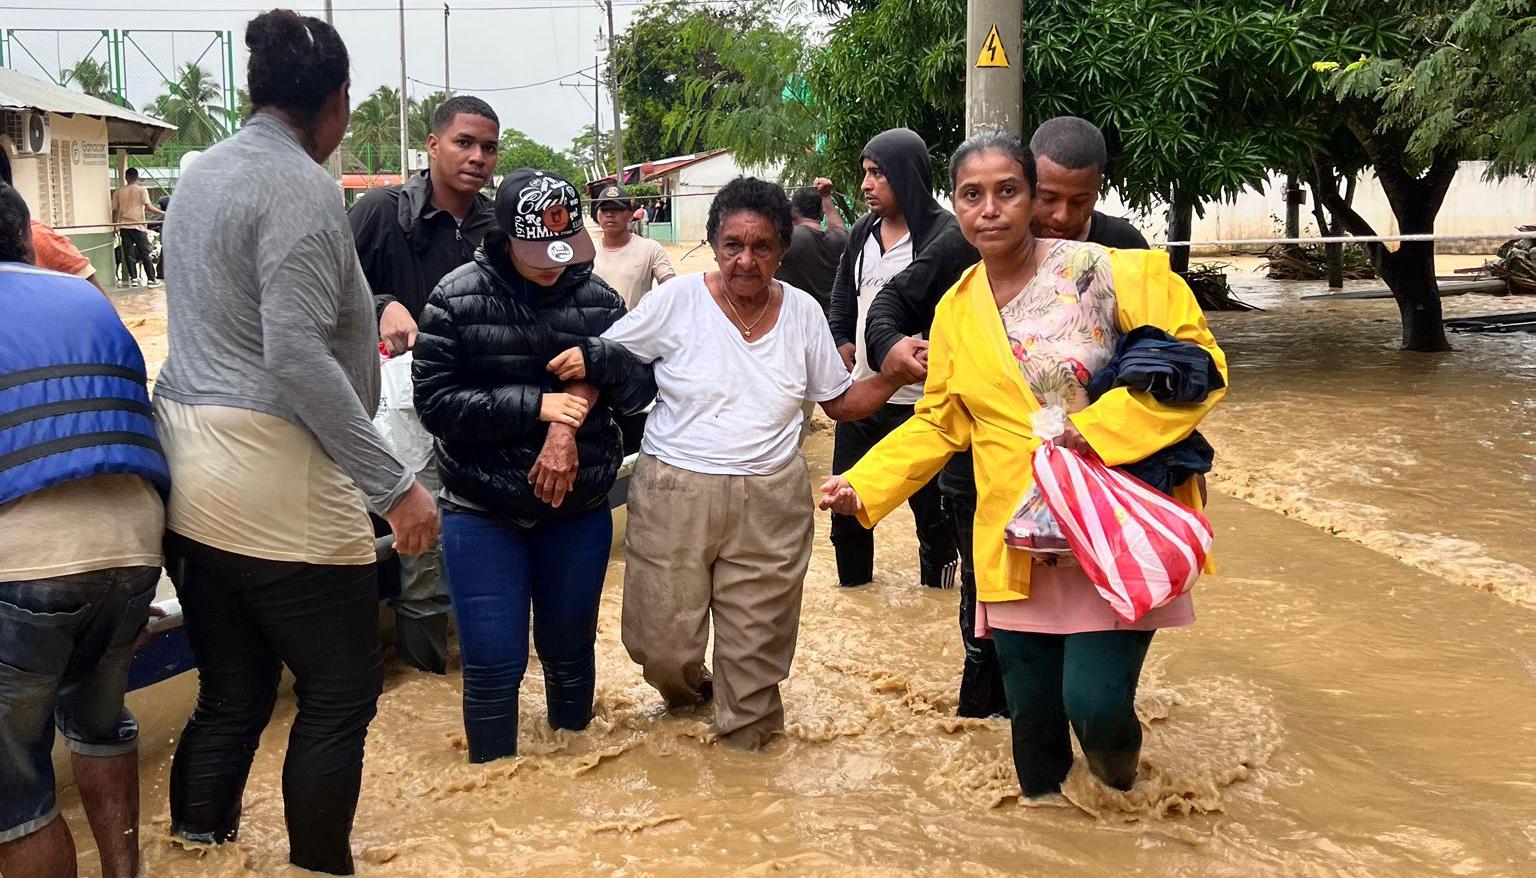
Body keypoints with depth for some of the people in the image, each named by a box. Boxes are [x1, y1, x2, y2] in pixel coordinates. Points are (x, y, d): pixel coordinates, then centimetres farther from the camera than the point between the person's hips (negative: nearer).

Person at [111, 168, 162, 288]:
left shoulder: (119, 191, 7)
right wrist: (162, 212, -1)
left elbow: (115, 210, 8)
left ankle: (133, 278, 2)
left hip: (124, 226, 2)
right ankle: (151, 279, 1)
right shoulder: (141, 190, -1)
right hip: (138, 225, -2)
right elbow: (148, 207, -11)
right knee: (145, 253, 3)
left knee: (129, 253, 5)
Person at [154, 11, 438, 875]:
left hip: (190, 479, 9)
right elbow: (294, 352, -23)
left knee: (231, 699, 15)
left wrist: (363, 326, 40)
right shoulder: (301, 187, -13)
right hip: (276, 487, -9)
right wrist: (393, 484, -22)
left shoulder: (203, 173, 14)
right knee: (340, 696, 5)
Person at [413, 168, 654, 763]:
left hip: (579, 512, 3)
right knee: (493, 665, -2)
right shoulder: (458, 299, -9)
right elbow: (435, 400, -14)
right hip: (483, 515, -3)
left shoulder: (596, 296, 0)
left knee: (570, 650, 16)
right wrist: (535, 405, -21)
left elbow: (642, 387, 1)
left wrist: (598, 364, -21)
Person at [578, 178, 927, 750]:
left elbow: (841, 402, 11)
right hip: (674, 493, -2)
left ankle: (746, 743, 33)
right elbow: (596, 359, -1)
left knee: (757, 650, 7)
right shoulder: (677, 301, -6)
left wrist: (894, 378, -6)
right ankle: (689, 689, 38)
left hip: (771, 503, 2)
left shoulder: (803, 312, 3)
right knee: (661, 644, 2)